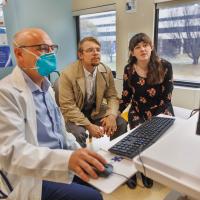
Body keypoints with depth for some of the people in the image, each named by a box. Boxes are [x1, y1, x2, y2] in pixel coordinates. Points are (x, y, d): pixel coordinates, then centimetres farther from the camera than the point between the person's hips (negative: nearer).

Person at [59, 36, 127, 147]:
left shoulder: (106, 71, -7)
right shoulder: (68, 74, -21)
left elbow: (112, 97, -1)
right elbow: (67, 106, -21)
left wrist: (111, 115, -23)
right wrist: (88, 125, -28)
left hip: (95, 110, 4)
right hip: (73, 113, -4)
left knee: (121, 124, -11)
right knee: (78, 133, -31)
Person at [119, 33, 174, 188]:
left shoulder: (165, 66, -9)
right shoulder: (129, 70, -3)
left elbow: (167, 98, -8)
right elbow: (126, 96, 1)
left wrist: (151, 116, -16)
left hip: (161, 110, 0)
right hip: (138, 111, 1)